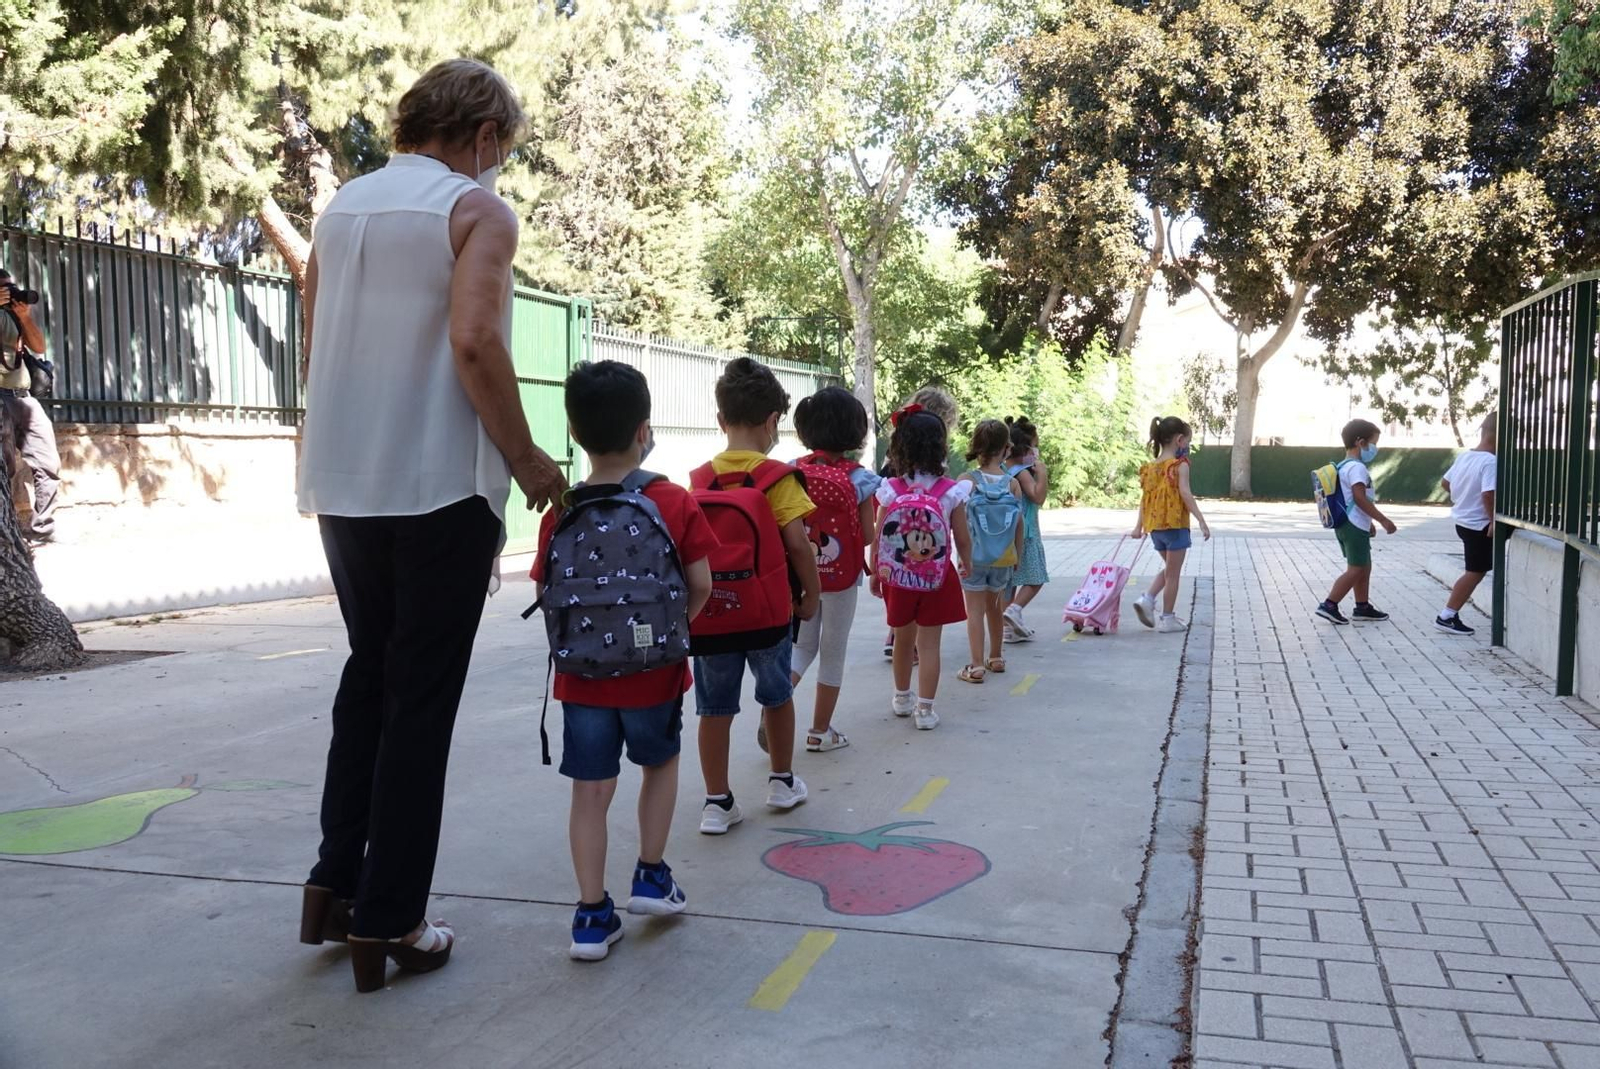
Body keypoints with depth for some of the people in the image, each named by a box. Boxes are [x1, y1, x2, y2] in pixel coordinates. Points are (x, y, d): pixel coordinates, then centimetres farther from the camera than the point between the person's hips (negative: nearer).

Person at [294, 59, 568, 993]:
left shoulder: (343, 207, 14)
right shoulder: (477, 208, -6)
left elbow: (316, 348, 16)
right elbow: (472, 342, -20)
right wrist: (529, 463, -10)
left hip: (344, 486, 7)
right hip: (440, 490, -6)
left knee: (368, 676, 19)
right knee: (421, 700, 1)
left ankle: (337, 880, 22)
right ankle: (388, 920, 7)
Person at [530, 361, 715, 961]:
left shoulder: (560, 515, -5)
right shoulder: (675, 504, -9)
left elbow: (546, 595, -1)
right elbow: (701, 586, -6)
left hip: (583, 676, 1)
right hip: (654, 671, -1)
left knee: (591, 791, 8)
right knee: (661, 762, 24)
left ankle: (592, 916, 11)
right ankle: (652, 876, 27)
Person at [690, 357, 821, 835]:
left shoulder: (699, 480, 2)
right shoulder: (777, 477, -10)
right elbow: (797, 544, -16)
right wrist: (811, 595, -3)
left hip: (710, 610, 2)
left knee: (715, 707, 9)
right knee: (777, 694, 19)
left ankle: (718, 802, 14)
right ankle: (782, 781, 33)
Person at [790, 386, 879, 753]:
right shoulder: (860, 478, -12)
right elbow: (867, 536, -8)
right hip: (840, 575, -2)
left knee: (802, 645, 19)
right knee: (833, 650, 12)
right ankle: (820, 731, 21)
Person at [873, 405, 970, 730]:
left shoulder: (890, 490, -11)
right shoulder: (951, 492, -13)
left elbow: (877, 538, -6)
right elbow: (962, 539, -6)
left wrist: (875, 573, 9)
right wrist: (966, 564, 15)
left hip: (898, 578, 2)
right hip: (937, 579, -2)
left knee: (903, 639, 19)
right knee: (929, 644, 6)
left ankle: (902, 698, 37)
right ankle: (925, 709, 9)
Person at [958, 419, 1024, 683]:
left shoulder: (967, 481, -11)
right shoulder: (1013, 483, -5)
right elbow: (1019, 523, 0)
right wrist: (1018, 555, 11)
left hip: (974, 556, -3)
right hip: (1004, 557, 3)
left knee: (975, 609, 2)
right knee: (995, 606, 20)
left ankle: (976, 666, -3)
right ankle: (996, 658, 34)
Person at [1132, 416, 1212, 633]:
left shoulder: (1151, 466, 9)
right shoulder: (1180, 465, -10)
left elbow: (1144, 497, 10)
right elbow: (1185, 494, -18)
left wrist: (1139, 525, 12)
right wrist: (1201, 521, -17)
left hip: (1155, 526, 7)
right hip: (1175, 525, -7)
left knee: (1169, 569, 22)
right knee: (1173, 573, 3)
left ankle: (1147, 599, 5)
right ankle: (1167, 618, 8)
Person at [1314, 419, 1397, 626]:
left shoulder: (1344, 467, 15)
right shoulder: (1357, 467, -17)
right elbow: (1360, 499, -25)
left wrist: (1369, 523, 27)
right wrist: (1384, 520, -21)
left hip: (1350, 525, 10)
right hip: (1355, 526, -10)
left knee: (1364, 567, 16)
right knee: (1356, 569, -6)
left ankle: (1363, 608, 22)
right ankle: (1329, 605, -6)